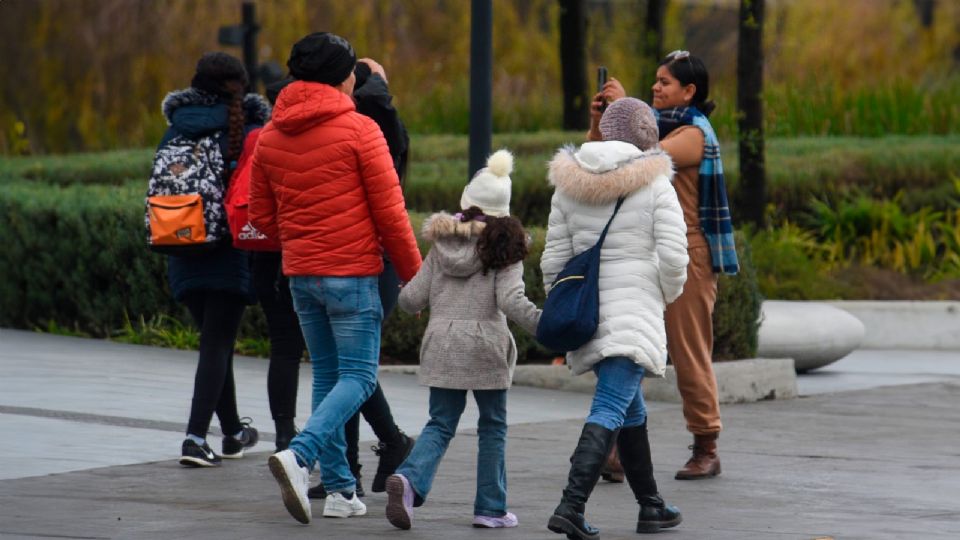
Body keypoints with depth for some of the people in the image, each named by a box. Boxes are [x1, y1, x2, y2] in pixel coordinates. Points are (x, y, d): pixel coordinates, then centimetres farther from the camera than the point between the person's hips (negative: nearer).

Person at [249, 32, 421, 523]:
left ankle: (340, 489, 11)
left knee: (327, 376, 14)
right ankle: (300, 455, -25)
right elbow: (389, 212, -9)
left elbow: (261, 216, 13)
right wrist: (413, 276, 0)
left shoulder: (270, 137, 7)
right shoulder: (358, 130, -10)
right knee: (357, 378, -3)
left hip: (300, 275, 6)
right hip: (352, 273, -6)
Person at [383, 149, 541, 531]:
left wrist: (407, 299, 29)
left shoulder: (442, 244, 7)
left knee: (440, 424, 8)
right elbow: (511, 301, -16)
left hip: (441, 344, 3)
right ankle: (490, 507, 13)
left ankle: (410, 478, -18)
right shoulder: (504, 246, -4)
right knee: (492, 427, 11)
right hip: (486, 345, -3)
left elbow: (412, 299, 7)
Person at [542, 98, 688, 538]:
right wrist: (668, 294, 7)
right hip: (635, 311, -6)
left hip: (586, 310, 6)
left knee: (631, 407, 21)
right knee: (610, 410, -11)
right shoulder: (654, 185, -6)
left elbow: (553, 259, 7)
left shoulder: (569, 185, 7)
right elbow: (673, 255, -12)